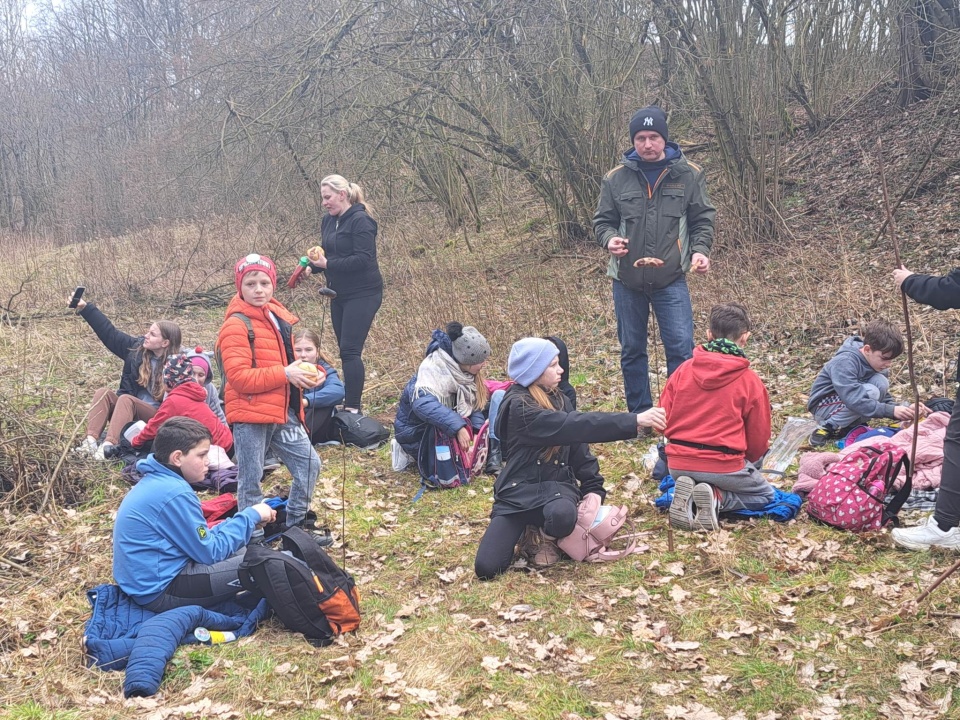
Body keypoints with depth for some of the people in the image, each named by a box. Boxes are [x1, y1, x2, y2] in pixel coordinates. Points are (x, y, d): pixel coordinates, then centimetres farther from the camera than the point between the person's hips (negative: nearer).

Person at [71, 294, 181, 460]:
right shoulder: (137, 347, 3)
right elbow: (109, 333, 1)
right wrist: (85, 307, -6)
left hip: (156, 416, -6)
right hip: (127, 410, 6)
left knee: (126, 399, -32)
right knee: (104, 392, -21)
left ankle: (108, 446, -49)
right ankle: (91, 440, -36)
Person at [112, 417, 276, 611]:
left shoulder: (157, 482, 8)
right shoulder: (174, 493, -22)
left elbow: (200, 539, 13)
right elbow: (209, 553, -16)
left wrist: (247, 518, 4)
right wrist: (249, 516, -7)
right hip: (160, 590, -10)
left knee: (242, 550, 20)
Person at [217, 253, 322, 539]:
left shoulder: (279, 317, 12)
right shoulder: (236, 325, -13)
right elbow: (239, 376, -21)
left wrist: (304, 374, 3)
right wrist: (284, 375, -22)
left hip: (283, 413, 8)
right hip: (250, 415, -8)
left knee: (309, 464, 11)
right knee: (250, 482, 3)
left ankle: (295, 524, 27)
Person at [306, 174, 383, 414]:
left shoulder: (360, 221, -14)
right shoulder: (328, 221, 10)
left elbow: (363, 259, -22)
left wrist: (328, 264, -24)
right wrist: (312, 266, -4)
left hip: (362, 295, -8)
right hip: (339, 294, 8)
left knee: (350, 351, -13)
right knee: (346, 350, 11)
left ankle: (352, 408, -10)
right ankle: (350, 402, 18)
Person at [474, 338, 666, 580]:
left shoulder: (558, 400, 8)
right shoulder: (518, 406, -16)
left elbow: (577, 445, 10)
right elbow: (574, 426, -26)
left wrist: (595, 490, -2)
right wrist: (634, 421, -29)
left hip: (556, 485, 4)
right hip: (520, 489, -4)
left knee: (563, 515, -37)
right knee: (486, 568, -19)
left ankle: (543, 536, 2)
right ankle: (526, 530, 13)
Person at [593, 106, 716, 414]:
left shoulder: (689, 175, 2)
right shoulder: (616, 178, 3)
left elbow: (702, 220, 6)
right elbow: (602, 220, 10)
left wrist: (699, 250, -12)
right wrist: (609, 239, -12)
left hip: (671, 279, -2)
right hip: (627, 280, 2)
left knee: (682, 348, -9)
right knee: (632, 350, 10)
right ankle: (639, 416, 24)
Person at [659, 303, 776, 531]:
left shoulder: (684, 370, 1)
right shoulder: (750, 380, -5)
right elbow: (759, 437, 4)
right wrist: (749, 464, 25)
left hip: (678, 465, 4)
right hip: (724, 466, -3)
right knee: (766, 495, 23)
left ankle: (690, 497, -1)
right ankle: (717, 498, -7)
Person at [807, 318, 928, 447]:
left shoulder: (877, 363, -2)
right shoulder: (844, 362, -28)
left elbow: (885, 398, 2)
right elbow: (854, 400, -37)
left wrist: (906, 409, -17)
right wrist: (891, 410, -38)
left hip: (848, 405, 8)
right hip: (824, 406, -8)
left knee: (881, 382, -16)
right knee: (871, 392, -29)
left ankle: (847, 427, -5)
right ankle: (827, 427, -16)